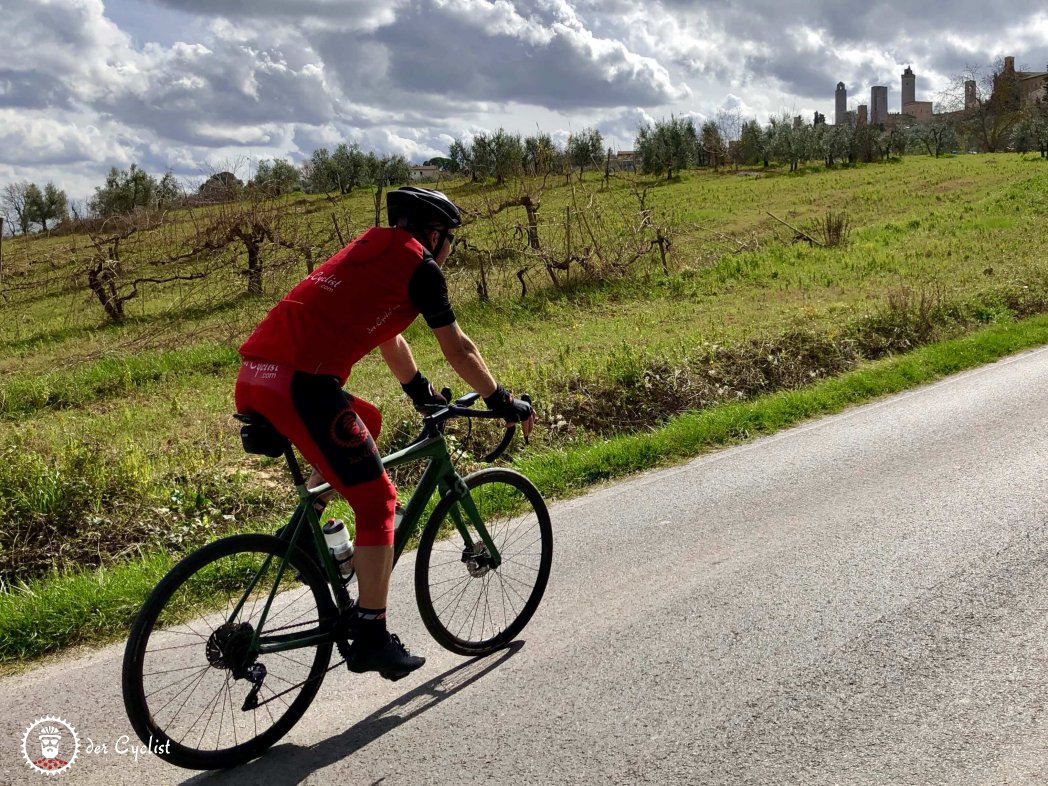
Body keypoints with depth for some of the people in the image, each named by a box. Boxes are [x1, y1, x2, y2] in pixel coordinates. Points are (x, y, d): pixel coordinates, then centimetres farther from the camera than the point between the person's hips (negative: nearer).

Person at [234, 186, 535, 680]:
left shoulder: (368, 249, 29)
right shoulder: (420, 264, 6)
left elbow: (389, 339, 39)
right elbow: (457, 350, 9)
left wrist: (422, 394, 49)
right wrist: (504, 403, 22)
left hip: (253, 378, 9)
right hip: (300, 385, -9)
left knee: (367, 421, 31)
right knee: (377, 501, 3)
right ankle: (371, 639, 8)